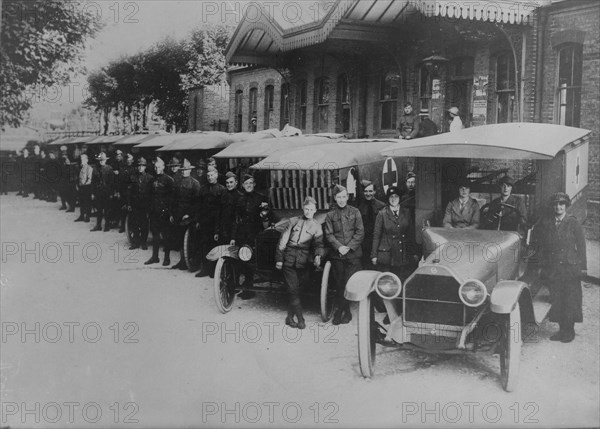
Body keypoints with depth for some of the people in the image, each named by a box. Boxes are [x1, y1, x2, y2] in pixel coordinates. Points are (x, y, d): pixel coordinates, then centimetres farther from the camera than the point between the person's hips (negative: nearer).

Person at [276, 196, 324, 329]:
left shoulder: (316, 226, 10)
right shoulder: (294, 221, 10)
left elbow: (318, 243, -2)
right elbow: (283, 240, 9)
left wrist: (318, 255, -23)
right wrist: (279, 258, 3)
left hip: (303, 261, 0)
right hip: (289, 258, 0)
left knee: (295, 290, 2)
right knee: (293, 290, -7)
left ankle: (290, 317, 14)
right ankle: (300, 319, -6)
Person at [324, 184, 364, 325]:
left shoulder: (355, 212, 4)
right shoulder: (330, 214, 6)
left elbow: (360, 232, -1)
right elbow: (329, 234, 2)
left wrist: (349, 247, -11)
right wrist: (339, 247, -13)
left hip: (353, 254, -1)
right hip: (337, 255, 1)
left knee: (349, 284, -4)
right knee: (339, 284, 3)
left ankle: (340, 311, 6)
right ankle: (346, 312, 15)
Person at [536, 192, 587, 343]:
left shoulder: (573, 223, -2)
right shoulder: (545, 222, 5)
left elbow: (581, 245, 0)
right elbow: (542, 244, 11)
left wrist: (583, 267, -2)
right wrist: (543, 265, 7)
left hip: (570, 267, -3)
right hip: (552, 268, 3)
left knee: (570, 300, 2)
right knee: (556, 300, 7)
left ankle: (570, 331, 12)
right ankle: (562, 329, 18)